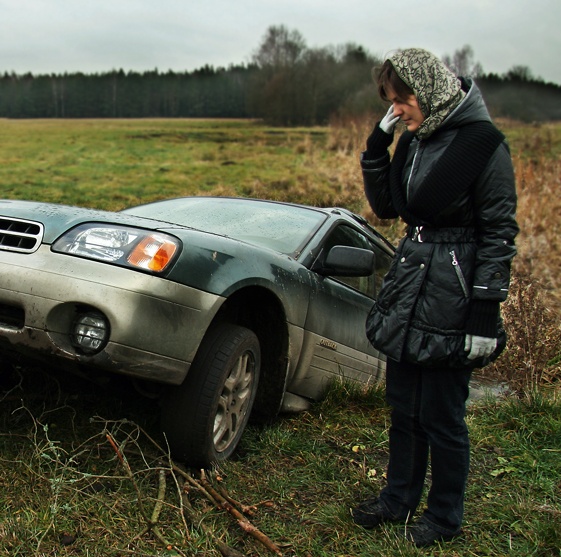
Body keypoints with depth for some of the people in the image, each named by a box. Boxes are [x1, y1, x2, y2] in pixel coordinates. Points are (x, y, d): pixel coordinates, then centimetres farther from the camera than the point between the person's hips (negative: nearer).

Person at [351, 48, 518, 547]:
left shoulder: (484, 144, -12)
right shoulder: (414, 141, 9)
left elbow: (499, 234, -12)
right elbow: (385, 206, 15)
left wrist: (485, 310, -15)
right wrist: (376, 148, 2)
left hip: (452, 299, -7)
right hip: (409, 291, 7)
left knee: (441, 416, 4)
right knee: (403, 407, 17)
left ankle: (445, 517, 26)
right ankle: (399, 498, 36)